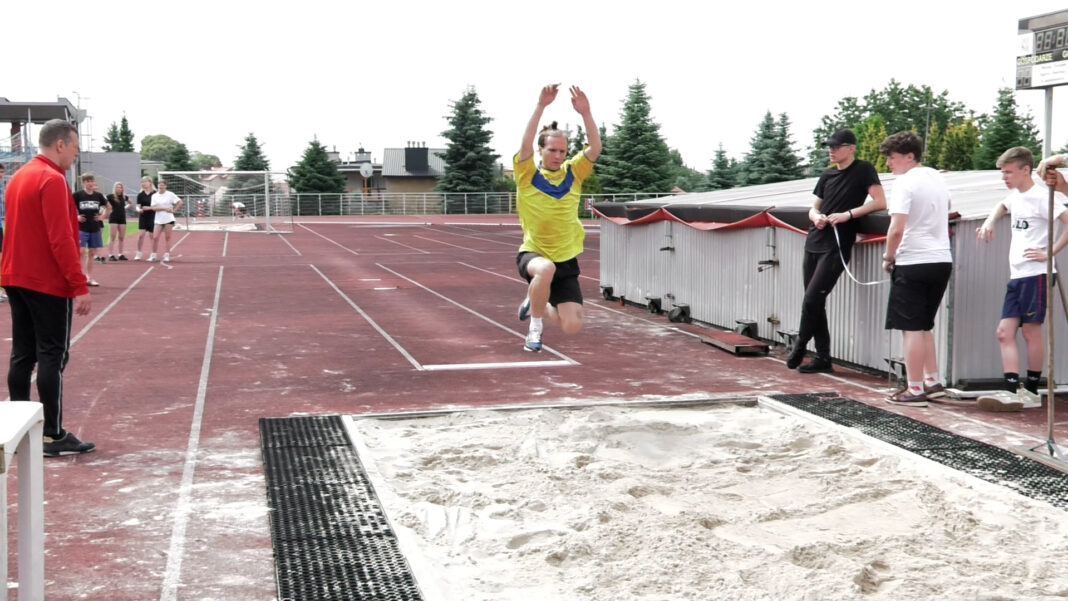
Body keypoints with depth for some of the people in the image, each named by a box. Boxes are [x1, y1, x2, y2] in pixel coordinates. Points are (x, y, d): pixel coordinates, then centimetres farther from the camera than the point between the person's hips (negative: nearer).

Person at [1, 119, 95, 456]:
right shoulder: (52, 180, -15)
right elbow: (61, 239, -20)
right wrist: (80, 286, -20)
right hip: (48, 283, -9)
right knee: (52, 357, -5)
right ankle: (54, 436, -3)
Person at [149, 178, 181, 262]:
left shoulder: (170, 194, 0)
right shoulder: (154, 196, 5)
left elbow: (180, 202, 1)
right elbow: (153, 208, -5)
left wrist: (174, 210, -6)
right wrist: (164, 209, -14)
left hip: (168, 219, -2)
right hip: (158, 220, 2)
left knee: (167, 238, 0)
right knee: (155, 237, -4)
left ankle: (166, 256, 4)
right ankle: (153, 255, 7)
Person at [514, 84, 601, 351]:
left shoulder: (573, 173, -1)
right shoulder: (528, 175, -9)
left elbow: (595, 148, -15)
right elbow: (525, 146, -28)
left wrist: (585, 112, -28)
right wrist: (541, 106, -35)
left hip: (566, 259, 3)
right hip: (533, 253, -3)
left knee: (572, 326, -7)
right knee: (546, 268, -41)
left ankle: (535, 306, 27)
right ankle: (534, 327, -14)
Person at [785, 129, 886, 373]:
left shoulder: (863, 170, -2)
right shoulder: (827, 176, 16)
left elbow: (880, 202, -10)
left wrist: (848, 214, -17)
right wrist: (816, 216, -3)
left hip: (837, 246, -7)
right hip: (814, 243, 7)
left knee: (812, 300, -11)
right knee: (815, 303, 6)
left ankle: (799, 348, 8)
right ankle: (823, 358, 13)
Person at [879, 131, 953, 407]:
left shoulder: (904, 183, -12)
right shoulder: (938, 178, 12)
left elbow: (896, 229, -20)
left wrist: (888, 258, -5)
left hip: (914, 262, -8)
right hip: (942, 260, 8)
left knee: (912, 328, -1)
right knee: (923, 326, 19)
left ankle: (915, 390, 2)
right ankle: (933, 382, 20)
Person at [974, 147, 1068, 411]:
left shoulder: (1041, 197, -11)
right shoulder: (1015, 196, 15)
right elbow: (1002, 206, 40)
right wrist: (989, 223, 23)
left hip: (1036, 274, -8)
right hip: (1017, 275, 9)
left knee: (1031, 331, -3)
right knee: (1005, 332, 0)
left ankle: (1031, 392, 7)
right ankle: (1013, 390, -5)